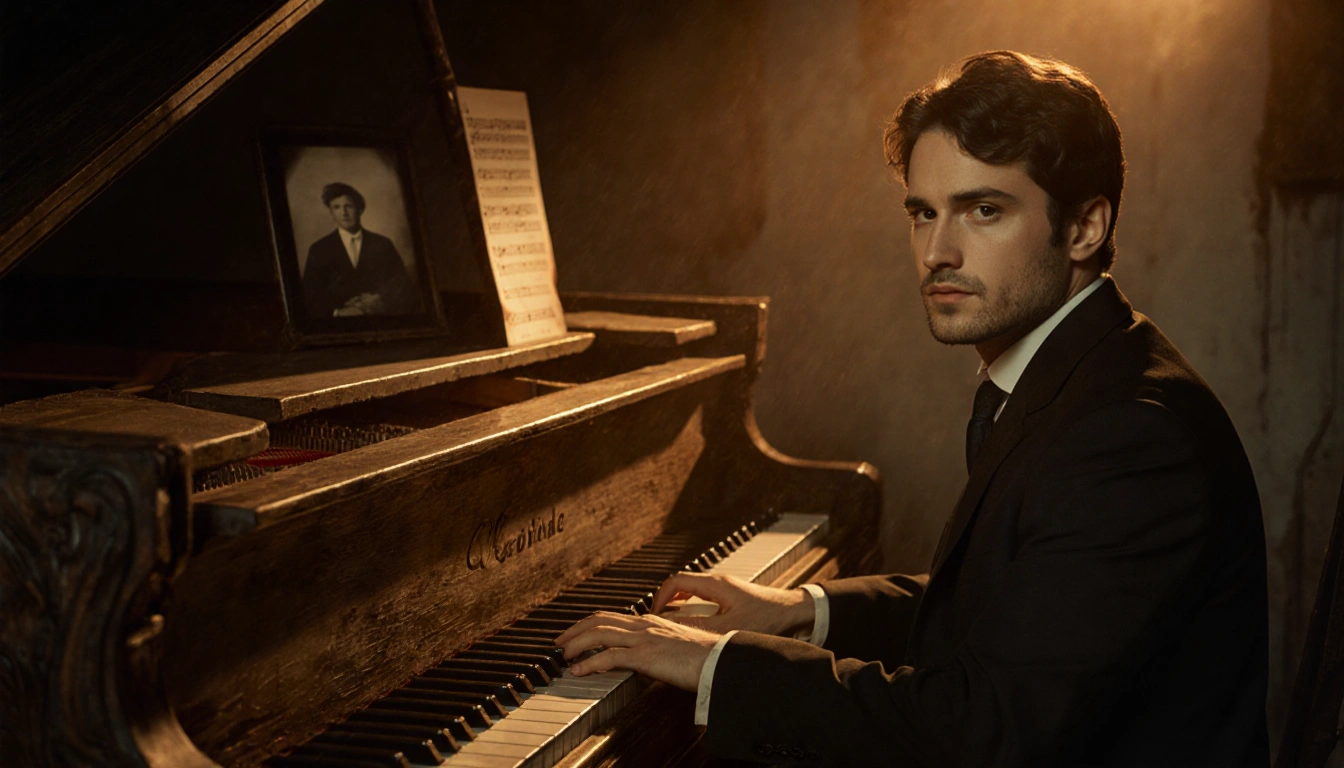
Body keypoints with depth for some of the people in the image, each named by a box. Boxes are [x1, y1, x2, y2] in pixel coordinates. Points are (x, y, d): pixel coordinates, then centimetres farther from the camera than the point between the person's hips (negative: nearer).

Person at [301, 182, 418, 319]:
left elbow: (402, 286, 7)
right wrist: (337, 313, -13)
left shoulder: (382, 244, 11)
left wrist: (380, 300, -10)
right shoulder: (319, 250, 9)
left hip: (380, 320, 2)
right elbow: (310, 298, 4)